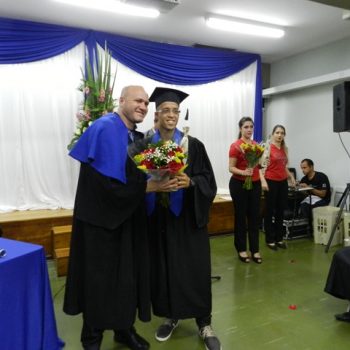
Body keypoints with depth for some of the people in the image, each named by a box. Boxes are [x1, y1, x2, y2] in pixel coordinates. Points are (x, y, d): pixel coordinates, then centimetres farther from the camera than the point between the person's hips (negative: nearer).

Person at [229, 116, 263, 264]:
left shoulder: (256, 145, 8)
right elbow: (231, 168, -12)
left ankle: (255, 250, 16)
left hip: (255, 184, 6)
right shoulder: (235, 146, -10)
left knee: (254, 216, 7)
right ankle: (241, 249, 17)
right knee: (240, 216, 4)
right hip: (239, 184, -5)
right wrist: (243, 172, -27)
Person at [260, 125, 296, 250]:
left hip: (283, 182, 6)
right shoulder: (268, 147, -8)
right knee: (270, 211, 2)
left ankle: (279, 238, 22)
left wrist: (291, 177, 14)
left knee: (281, 211, 11)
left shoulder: (285, 148, 11)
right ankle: (269, 240, 12)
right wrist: (263, 181, -24)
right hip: (271, 182, -6)